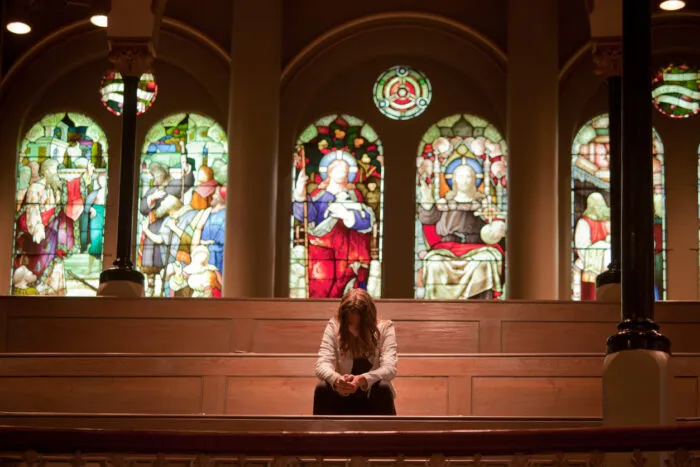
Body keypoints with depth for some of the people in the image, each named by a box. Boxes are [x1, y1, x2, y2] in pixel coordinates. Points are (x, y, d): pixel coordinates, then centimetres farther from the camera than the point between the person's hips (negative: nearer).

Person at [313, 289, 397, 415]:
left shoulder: (385, 328, -14)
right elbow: (321, 364, -23)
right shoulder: (334, 327, -12)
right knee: (322, 388, -30)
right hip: (342, 399, 0)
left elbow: (389, 368, -26)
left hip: (373, 400, 0)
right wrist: (336, 379, -48)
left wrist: (362, 380, -47)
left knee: (383, 388, -33)